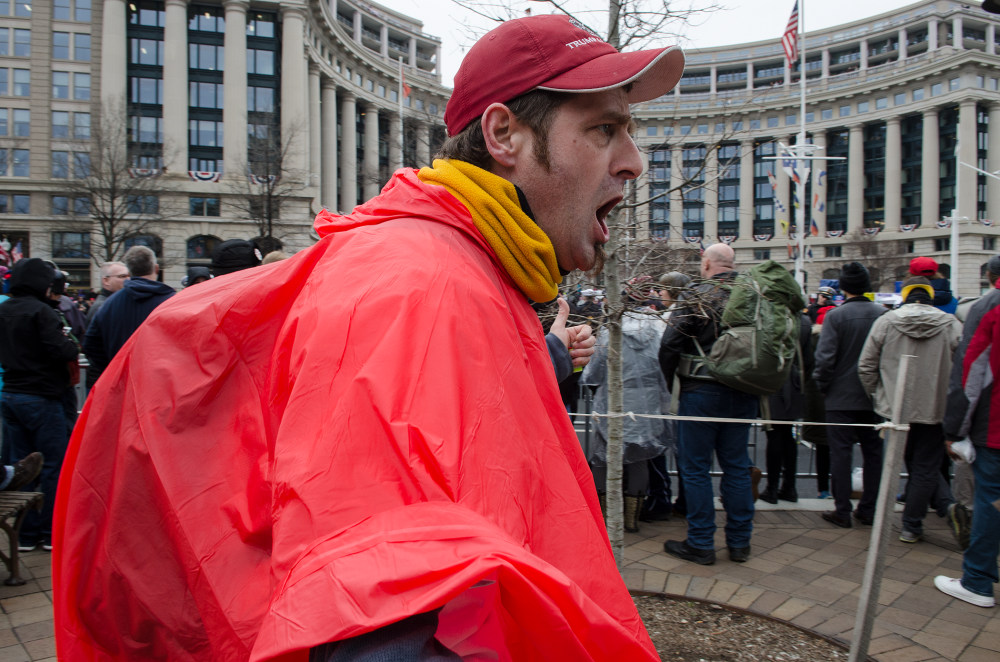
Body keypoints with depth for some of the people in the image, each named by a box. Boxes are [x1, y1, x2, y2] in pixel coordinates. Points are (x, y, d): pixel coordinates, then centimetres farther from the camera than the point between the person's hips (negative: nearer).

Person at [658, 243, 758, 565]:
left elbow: (669, 345, -14)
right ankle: (739, 542, 22)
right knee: (737, 466, 14)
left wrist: (670, 382, -1)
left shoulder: (697, 297, -11)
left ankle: (701, 544, 11)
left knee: (695, 468, 5)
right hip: (744, 393, 5)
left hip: (702, 391, -5)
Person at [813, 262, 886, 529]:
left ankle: (842, 511, 7)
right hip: (874, 397, 4)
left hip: (841, 396, -4)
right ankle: (868, 509, 21)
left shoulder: (835, 315, -13)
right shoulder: (883, 314, -1)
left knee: (841, 452, 3)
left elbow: (825, 357, -17)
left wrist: (822, 385, -2)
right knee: (873, 452, 13)